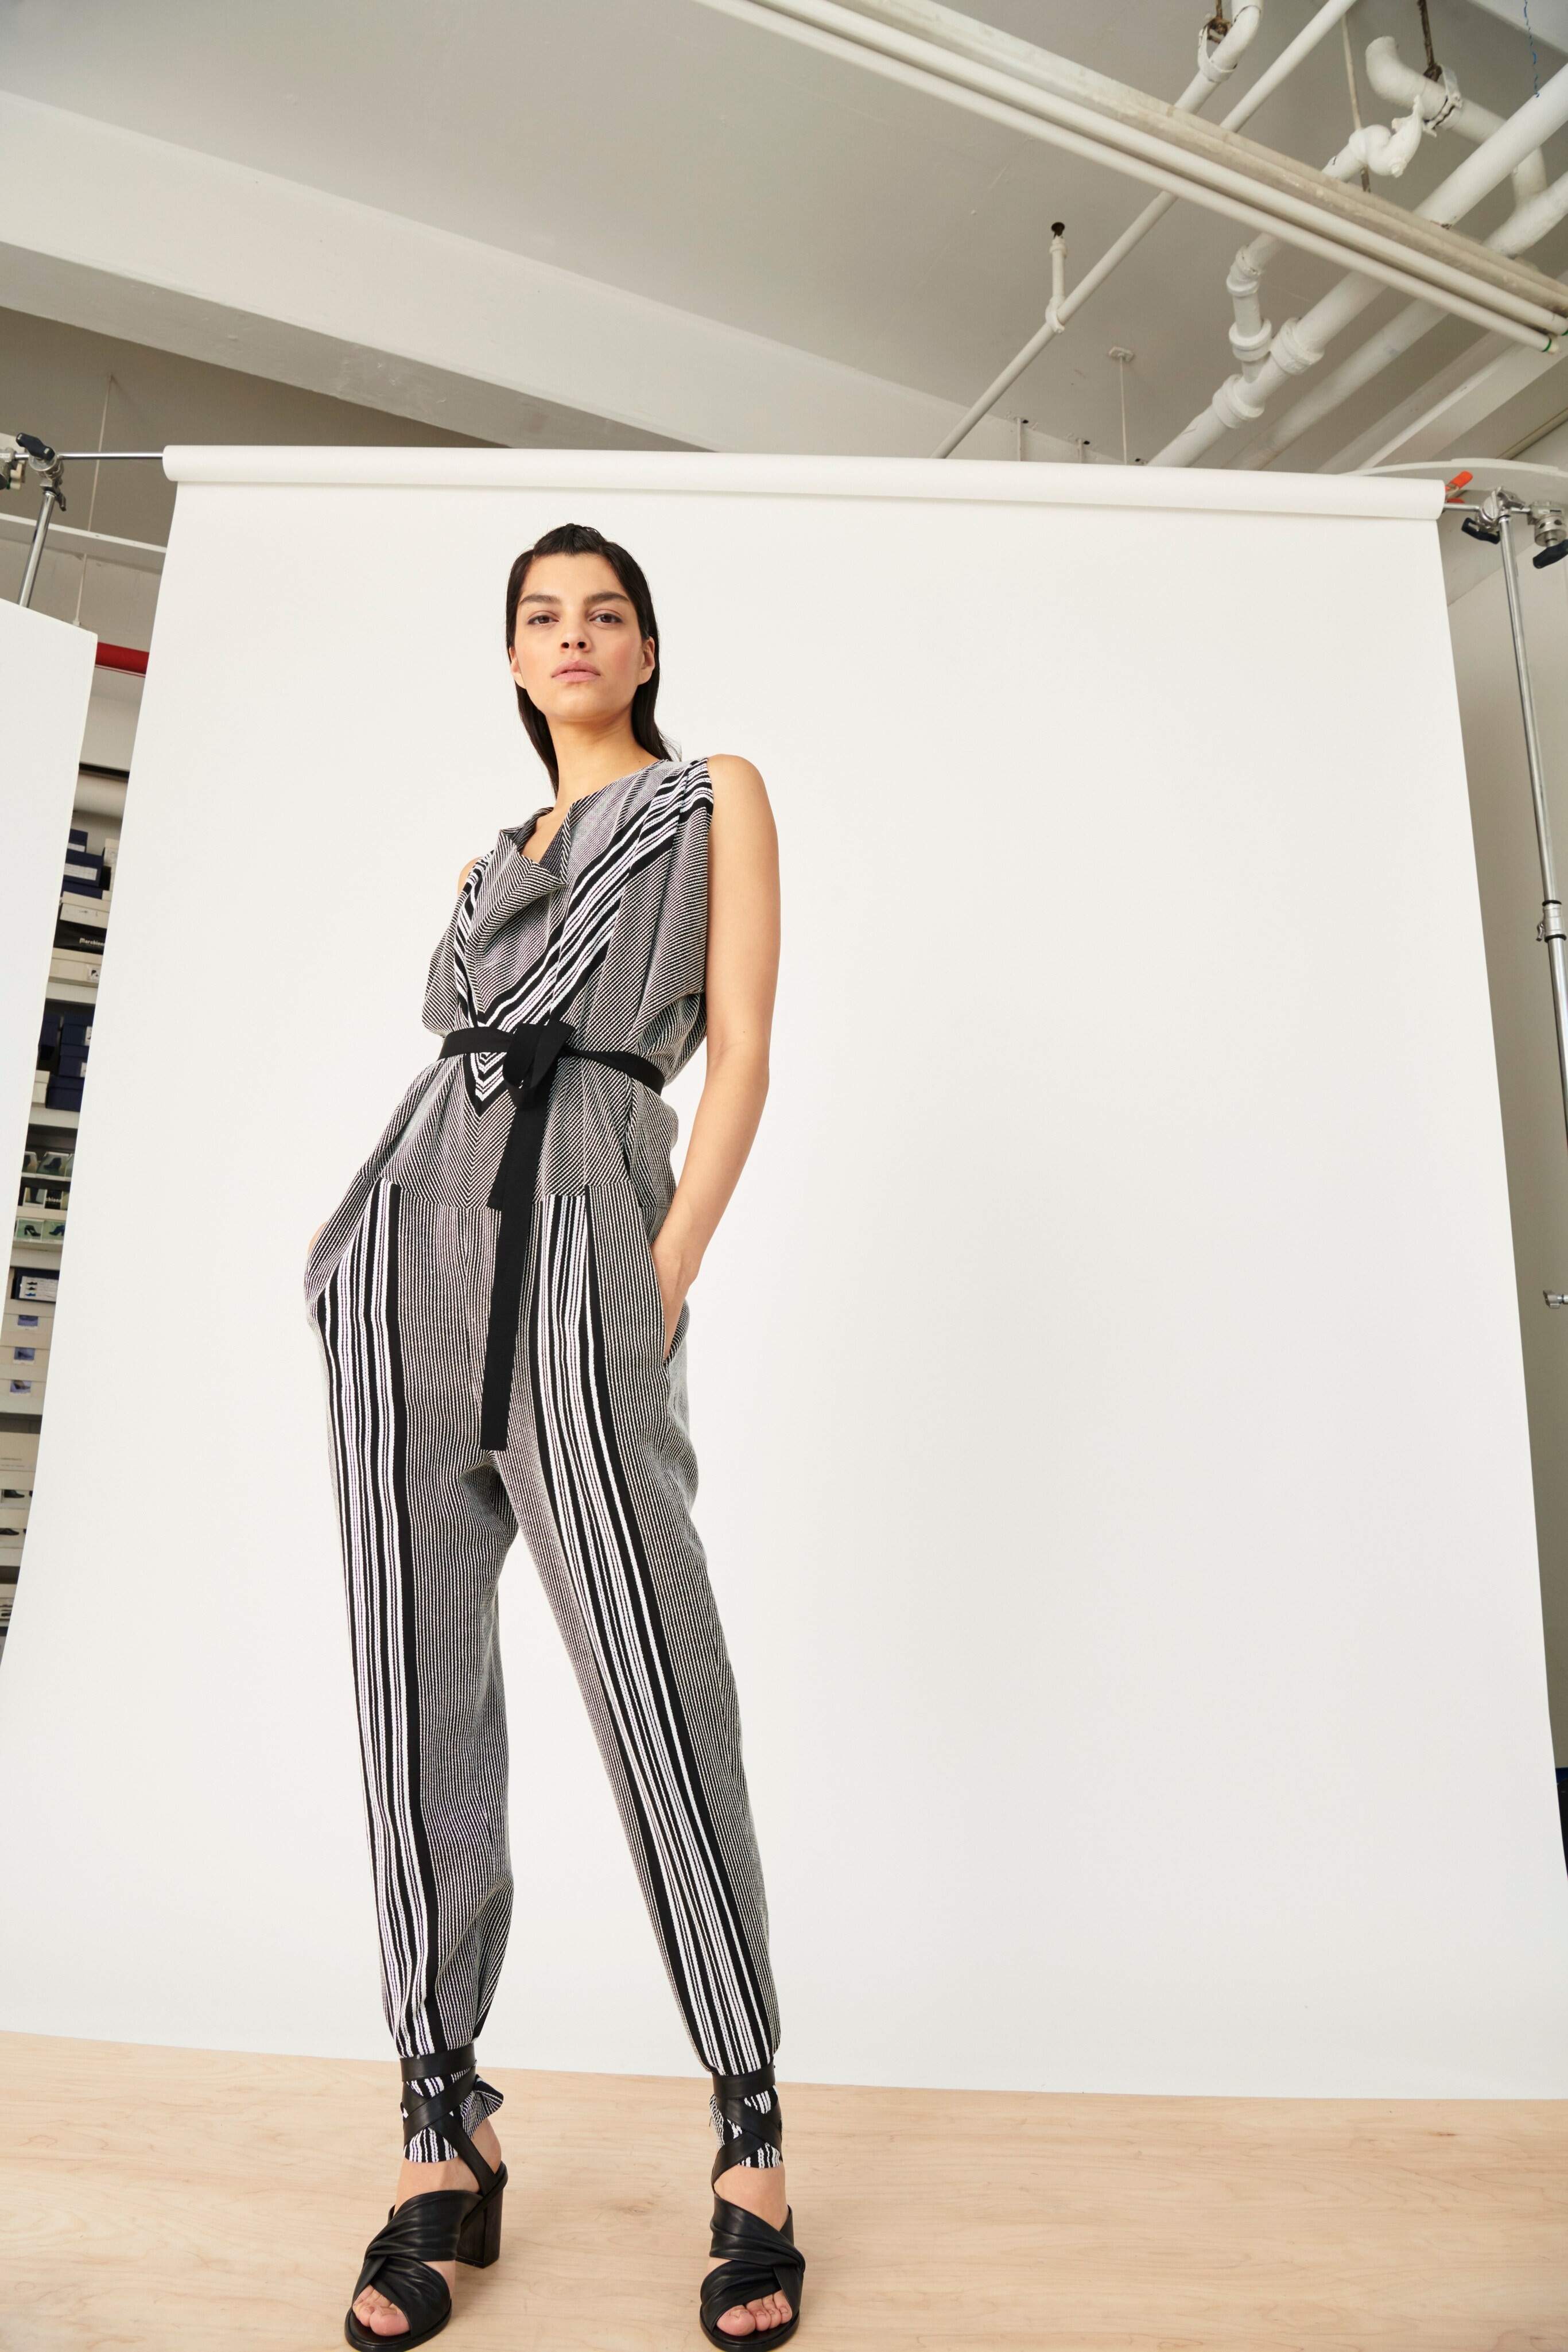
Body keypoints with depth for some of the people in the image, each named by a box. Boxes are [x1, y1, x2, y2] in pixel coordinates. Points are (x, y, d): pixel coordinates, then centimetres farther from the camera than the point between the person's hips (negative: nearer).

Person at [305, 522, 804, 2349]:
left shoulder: (714, 798, 14)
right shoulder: (492, 859, 27)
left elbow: (739, 1056, 3)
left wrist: (670, 1275, -9)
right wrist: (371, 1246, 6)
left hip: (573, 1219, -5)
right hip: (408, 1222, 6)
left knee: (652, 1687, -8)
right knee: (416, 1684, 2)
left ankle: (751, 2146, 8)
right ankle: (445, 2138, 15)